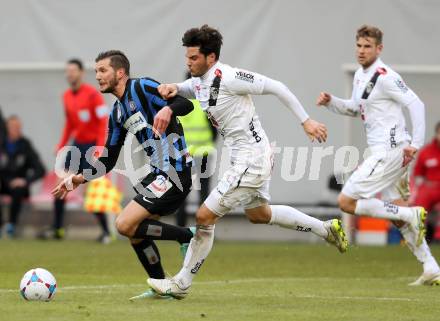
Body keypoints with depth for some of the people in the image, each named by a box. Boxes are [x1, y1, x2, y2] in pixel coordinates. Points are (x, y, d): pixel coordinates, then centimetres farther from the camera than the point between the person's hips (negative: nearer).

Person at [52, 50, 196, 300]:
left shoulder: (142, 87, -8)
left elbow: (186, 104, -19)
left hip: (176, 172, -9)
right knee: (134, 230, 11)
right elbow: (108, 160, 21)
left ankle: (187, 237, -4)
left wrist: (168, 109, -40)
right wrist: (78, 180, 12)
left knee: (125, 225, -15)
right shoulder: (118, 113, 17)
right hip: (160, 174, 9)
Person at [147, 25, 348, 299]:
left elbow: (275, 87, -18)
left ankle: (181, 284, 2)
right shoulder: (200, 81, 3)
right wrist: (173, 89, -4)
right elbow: (186, 89, 22)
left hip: (251, 160, -11)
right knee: (259, 214, 30)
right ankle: (327, 229, 41)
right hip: (249, 159, 11)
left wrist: (306, 120, -16)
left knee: (205, 216, -8)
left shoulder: (228, 78, -22)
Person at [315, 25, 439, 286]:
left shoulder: (384, 77, -14)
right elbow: (355, 109, 28)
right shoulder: (360, 76, 14)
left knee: (346, 201, -10)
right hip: (385, 153, 10)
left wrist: (416, 144, -20)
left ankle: (412, 215, -11)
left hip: (390, 151, -10)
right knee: (398, 215, 13)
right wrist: (331, 102, 10)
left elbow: (416, 105, -16)